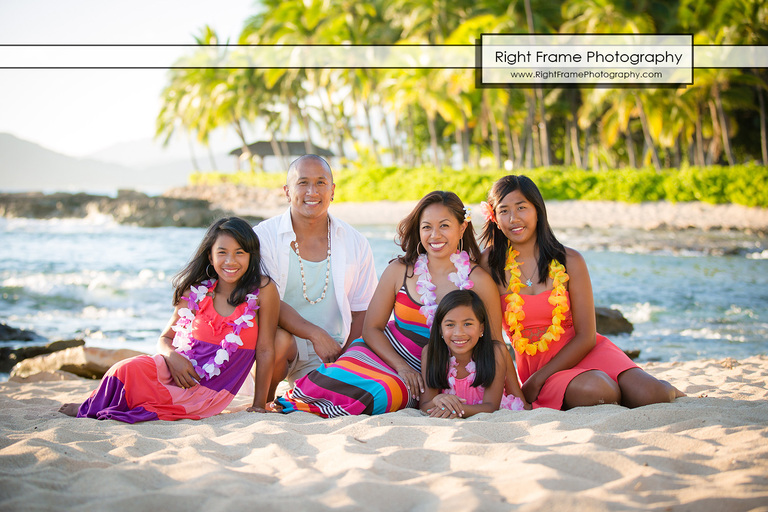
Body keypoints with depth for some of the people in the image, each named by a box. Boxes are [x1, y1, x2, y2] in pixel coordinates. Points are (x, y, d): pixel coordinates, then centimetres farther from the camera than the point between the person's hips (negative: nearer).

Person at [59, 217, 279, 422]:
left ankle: (91, 409, 2)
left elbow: (265, 350, -3)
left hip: (207, 391, -3)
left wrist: (259, 405, -4)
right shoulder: (195, 292, 6)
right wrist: (172, 356, -11)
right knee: (132, 368, -32)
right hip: (174, 371, 3)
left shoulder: (263, 289, -5)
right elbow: (165, 338, 13)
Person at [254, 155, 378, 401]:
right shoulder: (263, 236, -4)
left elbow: (361, 312, 8)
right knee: (277, 339, -36)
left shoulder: (356, 244, 5)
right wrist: (315, 334, -26)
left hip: (332, 353, 2)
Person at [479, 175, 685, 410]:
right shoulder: (490, 264, -3)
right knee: (591, 390, -34)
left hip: (583, 353, 1)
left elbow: (585, 337, -4)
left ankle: (667, 390, 12)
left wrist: (536, 381, -12)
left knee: (646, 395, -25)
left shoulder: (569, 261, -2)